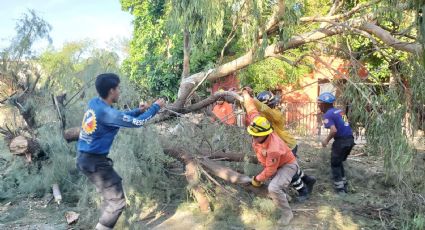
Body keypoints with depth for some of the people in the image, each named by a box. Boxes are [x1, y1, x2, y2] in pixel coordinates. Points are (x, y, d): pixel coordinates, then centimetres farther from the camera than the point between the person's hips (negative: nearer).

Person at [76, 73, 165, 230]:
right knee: (117, 201, -3)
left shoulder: (94, 103, 4)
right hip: (94, 161, -10)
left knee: (111, 194, 25)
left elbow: (119, 117, 20)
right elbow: (137, 122, -15)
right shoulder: (106, 113, -23)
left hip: (85, 158, 10)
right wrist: (156, 107, -3)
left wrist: (138, 110, 15)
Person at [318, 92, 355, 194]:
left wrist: (326, 140, -10)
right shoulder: (339, 111, 13)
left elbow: (334, 130, -23)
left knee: (335, 164, 10)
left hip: (341, 140, -8)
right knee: (339, 162, 24)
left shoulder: (327, 115, -12)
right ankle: (344, 184, 31)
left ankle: (339, 188, 13)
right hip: (350, 139, 8)